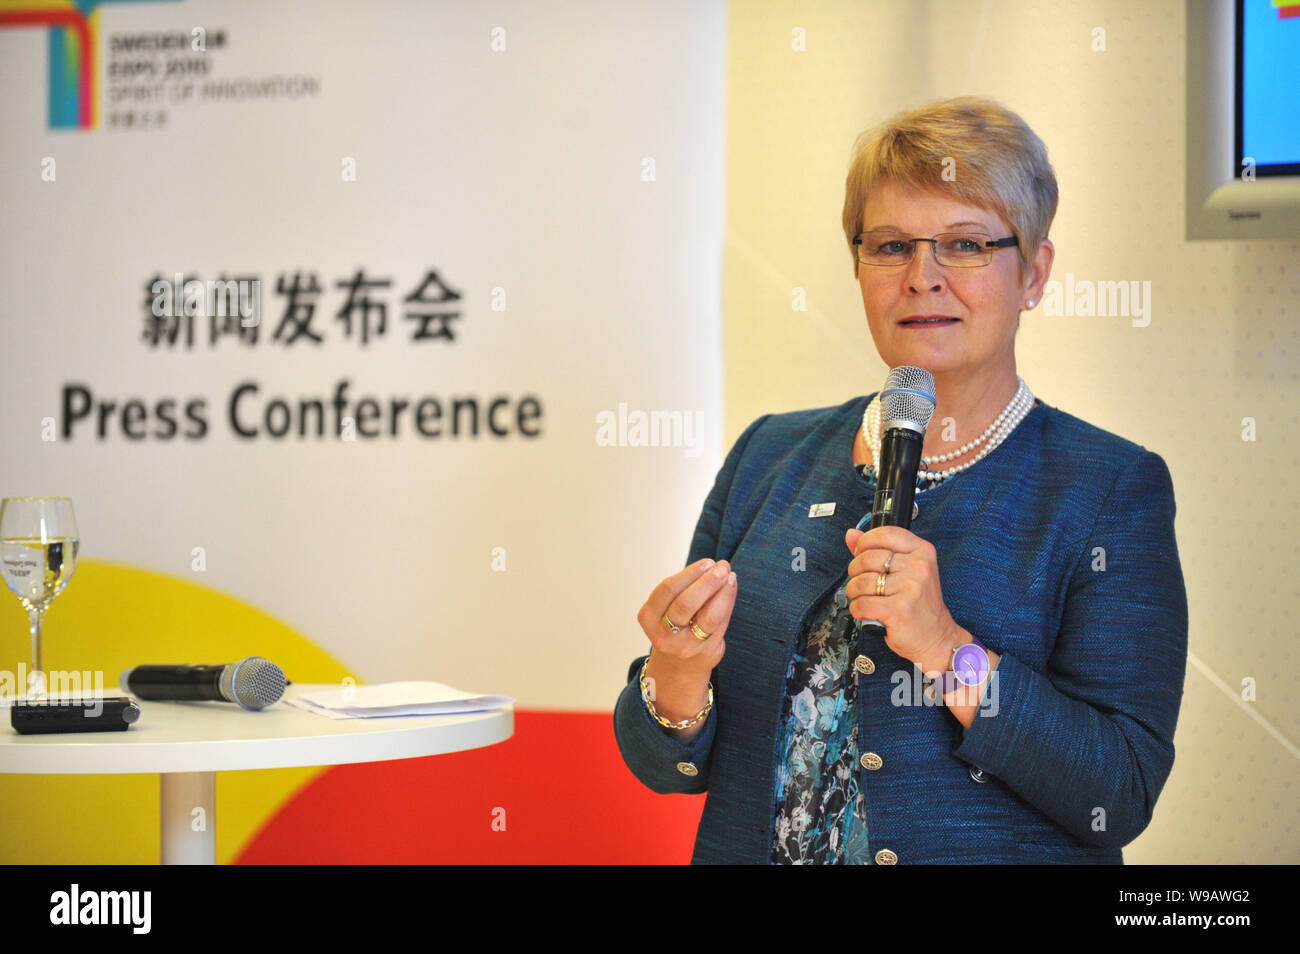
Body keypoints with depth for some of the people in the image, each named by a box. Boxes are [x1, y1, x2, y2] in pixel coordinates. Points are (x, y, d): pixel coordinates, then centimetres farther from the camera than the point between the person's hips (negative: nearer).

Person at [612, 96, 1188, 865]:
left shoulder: (1112, 489, -4)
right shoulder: (769, 456, 5)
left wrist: (948, 652, -21)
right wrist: (677, 677, -14)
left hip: (996, 850, -3)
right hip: (747, 848, 3)